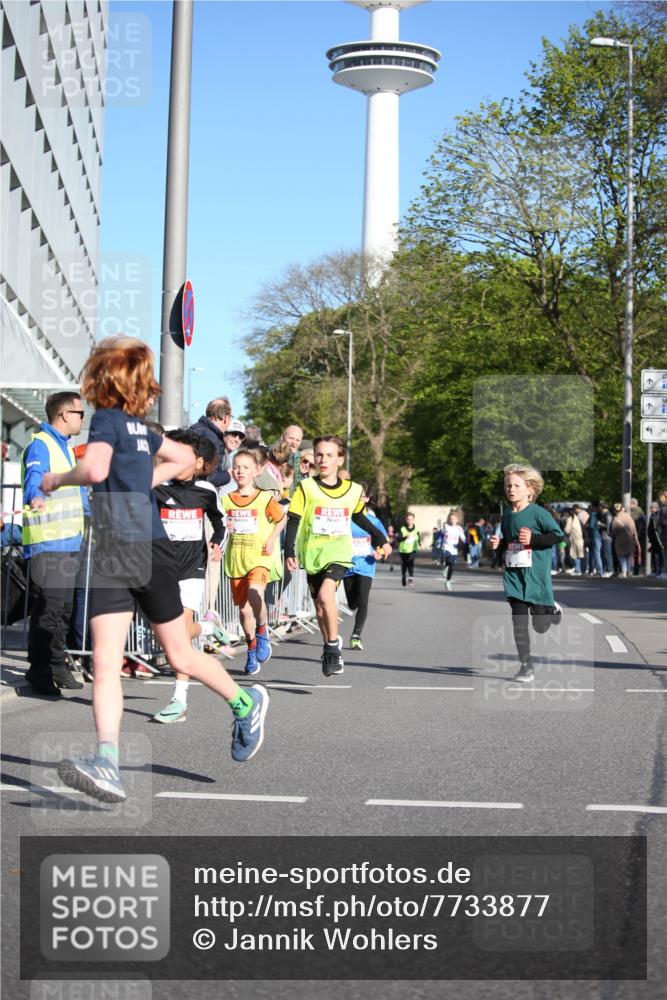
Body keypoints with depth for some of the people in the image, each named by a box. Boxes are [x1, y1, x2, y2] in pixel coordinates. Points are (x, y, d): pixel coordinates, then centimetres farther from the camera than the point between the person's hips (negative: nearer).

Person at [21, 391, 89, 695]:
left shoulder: (66, 447, 21)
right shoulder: (39, 445, -9)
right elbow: (35, 476, -29)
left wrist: (91, 511, 49)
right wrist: (35, 497, -50)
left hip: (70, 540, 9)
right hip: (47, 541, -9)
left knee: (65, 607, 10)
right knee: (49, 606, -10)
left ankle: (56, 664, 18)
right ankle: (38, 669, -4)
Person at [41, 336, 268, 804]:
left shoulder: (108, 418, -11)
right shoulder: (138, 426, 12)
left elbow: (95, 469, -30)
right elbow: (184, 458, 24)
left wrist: (57, 478, -11)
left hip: (149, 552, -7)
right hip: (112, 555, 7)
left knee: (180, 654, 10)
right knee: (105, 662, -8)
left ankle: (246, 703, 32)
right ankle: (107, 764, -18)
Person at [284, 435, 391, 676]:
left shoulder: (353, 490, 2)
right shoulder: (306, 488, -5)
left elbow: (359, 517, 20)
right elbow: (293, 522, -6)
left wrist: (381, 538, 18)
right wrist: (289, 552, -17)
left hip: (339, 554, -1)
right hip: (313, 555, 1)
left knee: (325, 595, -25)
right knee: (320, 608, 9)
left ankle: (333, 645, -9)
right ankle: (330, 651, 29)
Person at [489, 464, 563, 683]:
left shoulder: (537, 512, -10)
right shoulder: (506, 514, 9)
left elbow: (558, 534, -11)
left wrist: (533, 539, -21)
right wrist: (498, 543, 2)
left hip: (536, 574, -4)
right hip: (514, 573, 5)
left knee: (540, 625, 3)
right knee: (519, 621, -2)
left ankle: (552, 610, 37)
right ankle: (526, 666, 5)